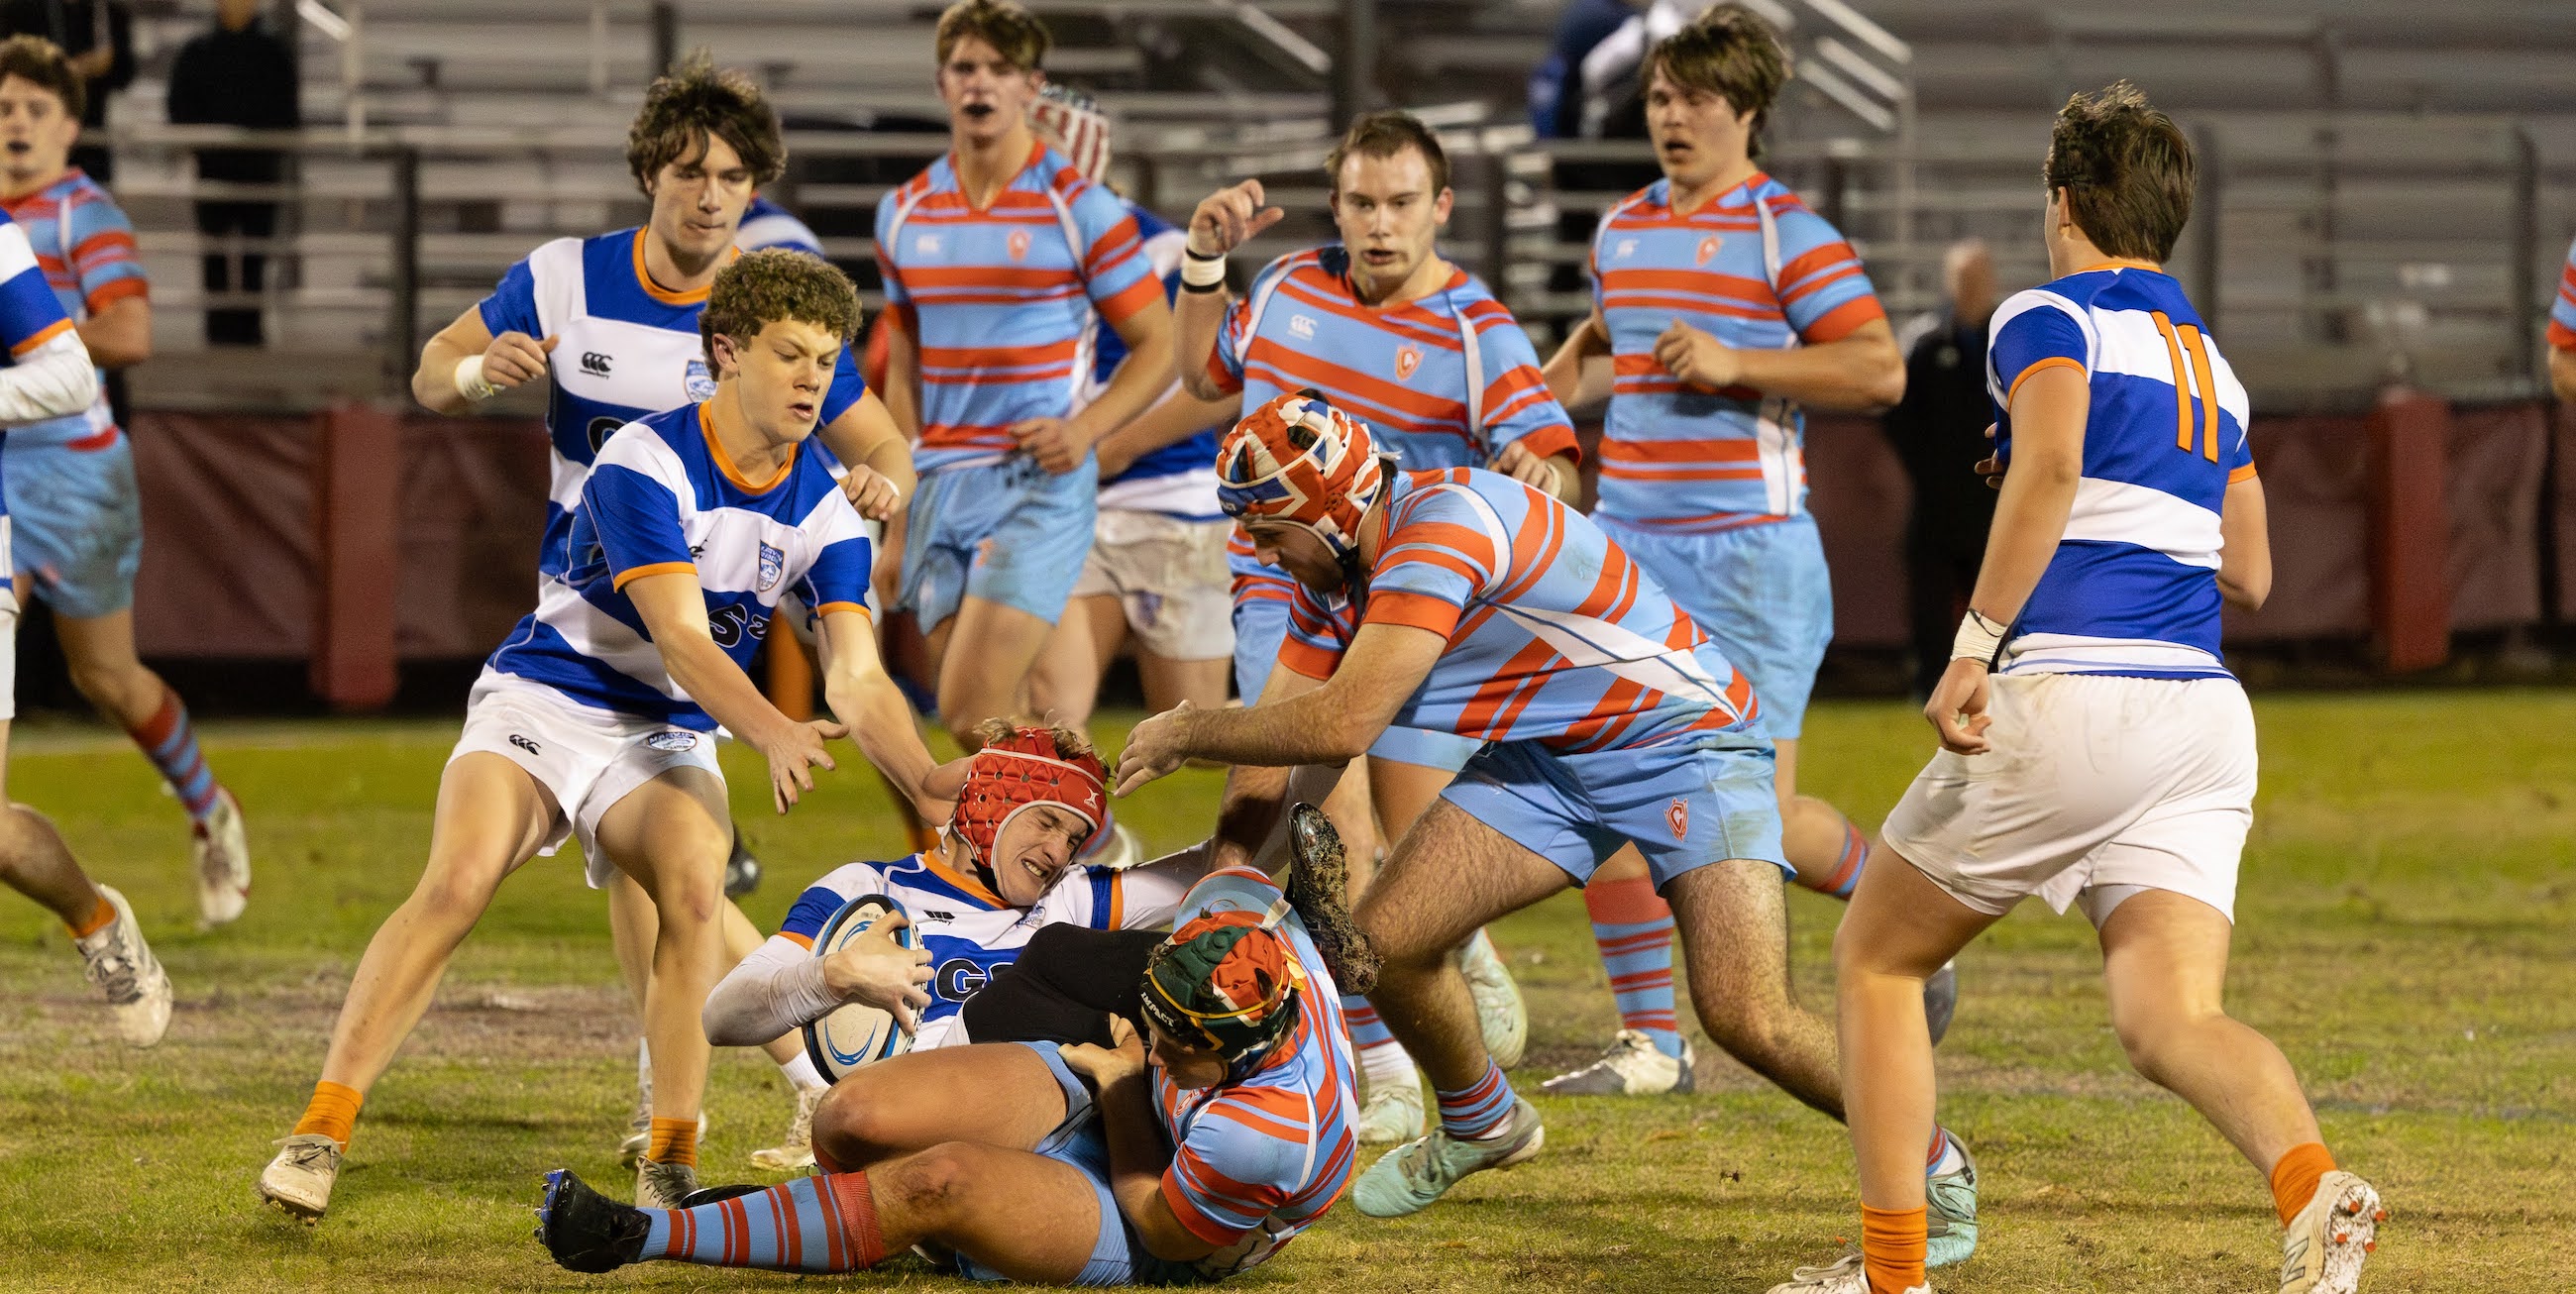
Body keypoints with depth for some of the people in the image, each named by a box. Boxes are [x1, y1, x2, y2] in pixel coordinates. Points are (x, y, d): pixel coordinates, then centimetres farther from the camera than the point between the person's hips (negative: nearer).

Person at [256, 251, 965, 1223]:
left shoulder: (822, 514, -2)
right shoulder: (645, 463, -18)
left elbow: (858, 679, -8)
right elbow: (681, 640, -26)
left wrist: (930, 780, -27)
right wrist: (775, 735, -42)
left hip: (668, 740, 4)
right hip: (543, 701, -4)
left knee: (695, 882, -28)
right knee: (457, 882, -27)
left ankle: (670, 1167, -22)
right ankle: (320, 1132, -21)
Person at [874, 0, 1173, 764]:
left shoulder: (1080, 208, -4)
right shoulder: (904, 214, 11)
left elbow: (1157, 344, 0)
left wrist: (1086, 428, -16)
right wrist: (896, 509, 13)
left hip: (1039, 483, -5)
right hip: (938, 489, 5)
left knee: (973, 713, -19)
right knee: (992, 725, 3)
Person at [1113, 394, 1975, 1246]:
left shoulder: (1444, 529, -31)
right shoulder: (1332, 569, -2)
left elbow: (1339, 726, -33)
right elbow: (1281, 739, 6)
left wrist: (1186, 733, -19)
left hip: (1684, 738, -8)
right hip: (1547, 754, 8)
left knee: (1749, 1018, -21)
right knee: (1388, 938, -3)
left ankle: (1928, 1159, 4)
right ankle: (1481, 1124, 26)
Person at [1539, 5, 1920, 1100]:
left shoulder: (1788, 236, -7)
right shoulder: (1623, 230, 13)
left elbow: (1879, 370, -14)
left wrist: (1735, 362, -19)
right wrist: (1552, 386, 13)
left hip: (1749, 548, -6)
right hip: (1628, 544, 6)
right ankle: (1649, 1040, 2)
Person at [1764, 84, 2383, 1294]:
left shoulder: (2049, 318, 1)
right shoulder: (2210, 364, 23)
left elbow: (2051, 465, -19)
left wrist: (1975, 645, -22)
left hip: (2068, 700, -6)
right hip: (2206, 717, 6)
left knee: (1875, 959, 14)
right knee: (2170, 1015, -7)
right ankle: (2311, 1188, -38)